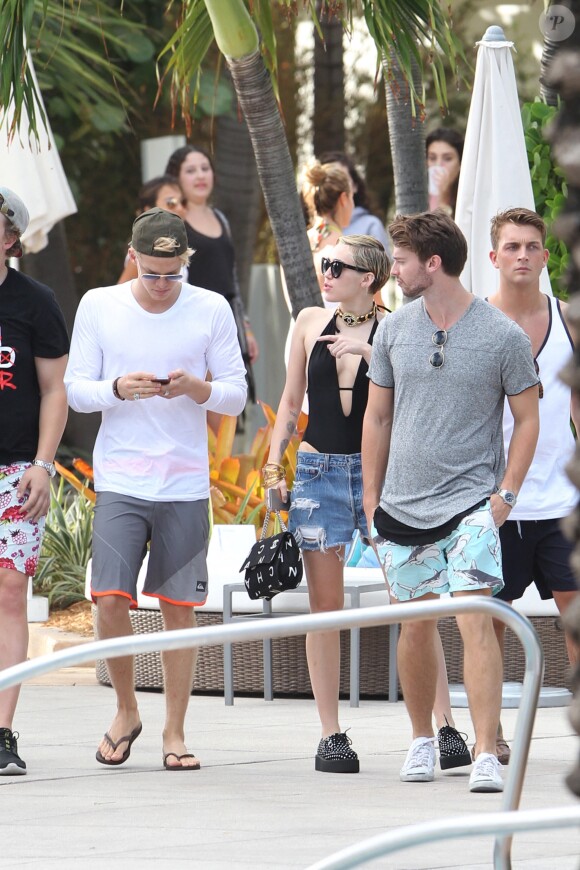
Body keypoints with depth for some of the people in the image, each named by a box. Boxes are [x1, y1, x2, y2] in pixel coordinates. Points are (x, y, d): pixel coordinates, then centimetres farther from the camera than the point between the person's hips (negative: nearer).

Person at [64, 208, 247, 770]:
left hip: (186, 485, 0)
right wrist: (118, 388, -16)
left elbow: (236, 395, 4)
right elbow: (75, 390, 4)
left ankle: (175, 732, 11)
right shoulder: (98, 306, 3)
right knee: (109, 599, -11)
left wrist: (194, 387, -16)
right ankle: (126, 710, 12)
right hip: (119, 481, 0)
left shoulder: (211, 310, 3)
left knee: (180, 608, 2)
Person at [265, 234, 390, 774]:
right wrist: (273, 466, 9)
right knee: (325, 606, 3)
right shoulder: (311, 322, 9)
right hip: (319, 469, 3)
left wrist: (367, 351, -24)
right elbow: (291, 400, 16)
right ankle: (330, 735, 8)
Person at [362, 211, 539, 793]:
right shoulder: (394, 330, 6)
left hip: (471, 503, -4)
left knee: (475, 619, -15)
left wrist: (506, 492, -5)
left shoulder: (503, 336, -5)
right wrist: (371, 498, 10)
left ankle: (486, 754, -17)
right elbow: (377, 417, 14)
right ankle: (422, 739, 28)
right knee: (416, 625, 10)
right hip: (404, 504, 4)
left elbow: (527, 419, 3)